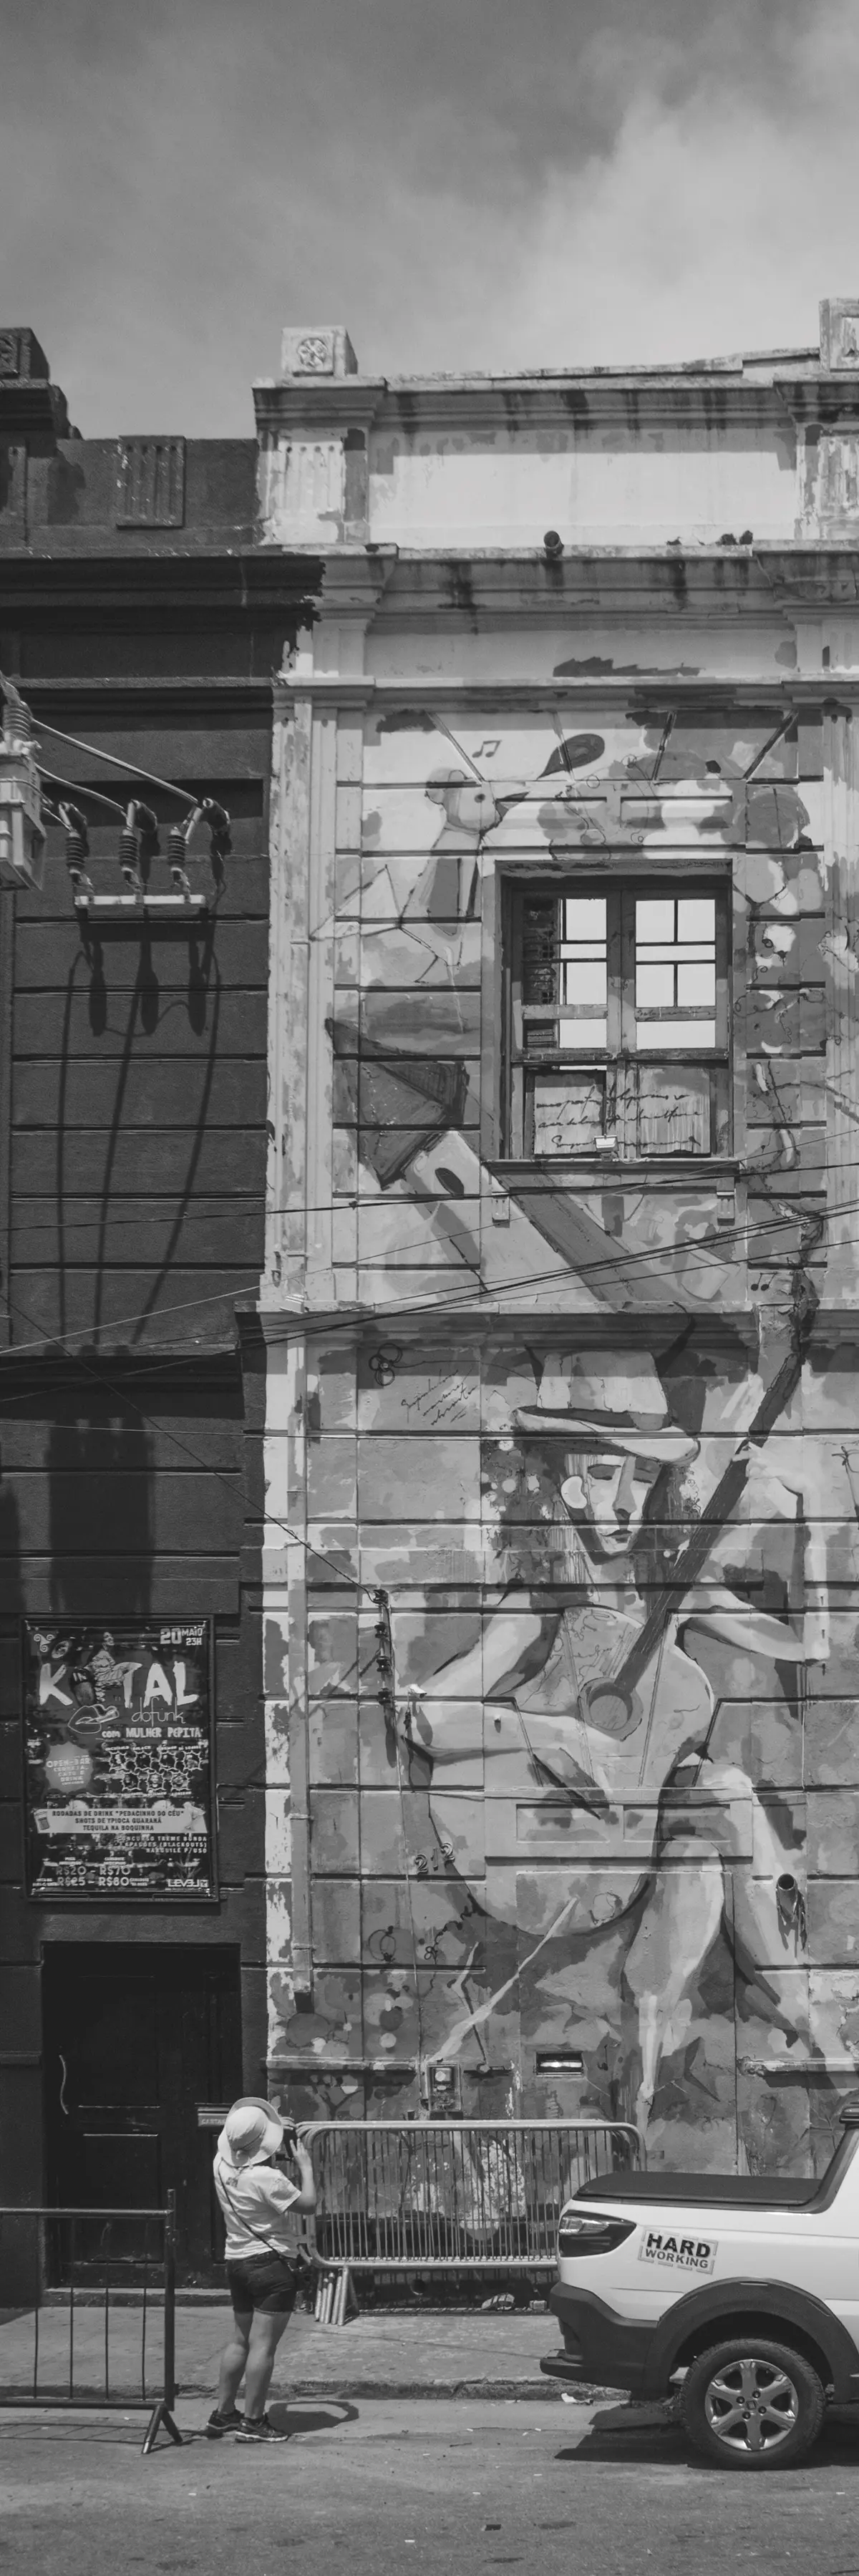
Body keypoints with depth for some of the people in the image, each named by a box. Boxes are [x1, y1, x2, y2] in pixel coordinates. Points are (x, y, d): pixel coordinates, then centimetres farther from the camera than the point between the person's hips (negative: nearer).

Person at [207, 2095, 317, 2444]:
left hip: (238, 2260, 8)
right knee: (263, 2344, -2)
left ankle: (223, 2414, 22)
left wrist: (281, 2157, 14)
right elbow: (307, 2203, -13)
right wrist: (304, 2164, -2)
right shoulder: (266, 2178, -23)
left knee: (240, 2339, 18)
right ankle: (252, 2421, 0)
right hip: (271, 2263, -8)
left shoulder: (223, 2166, -1)